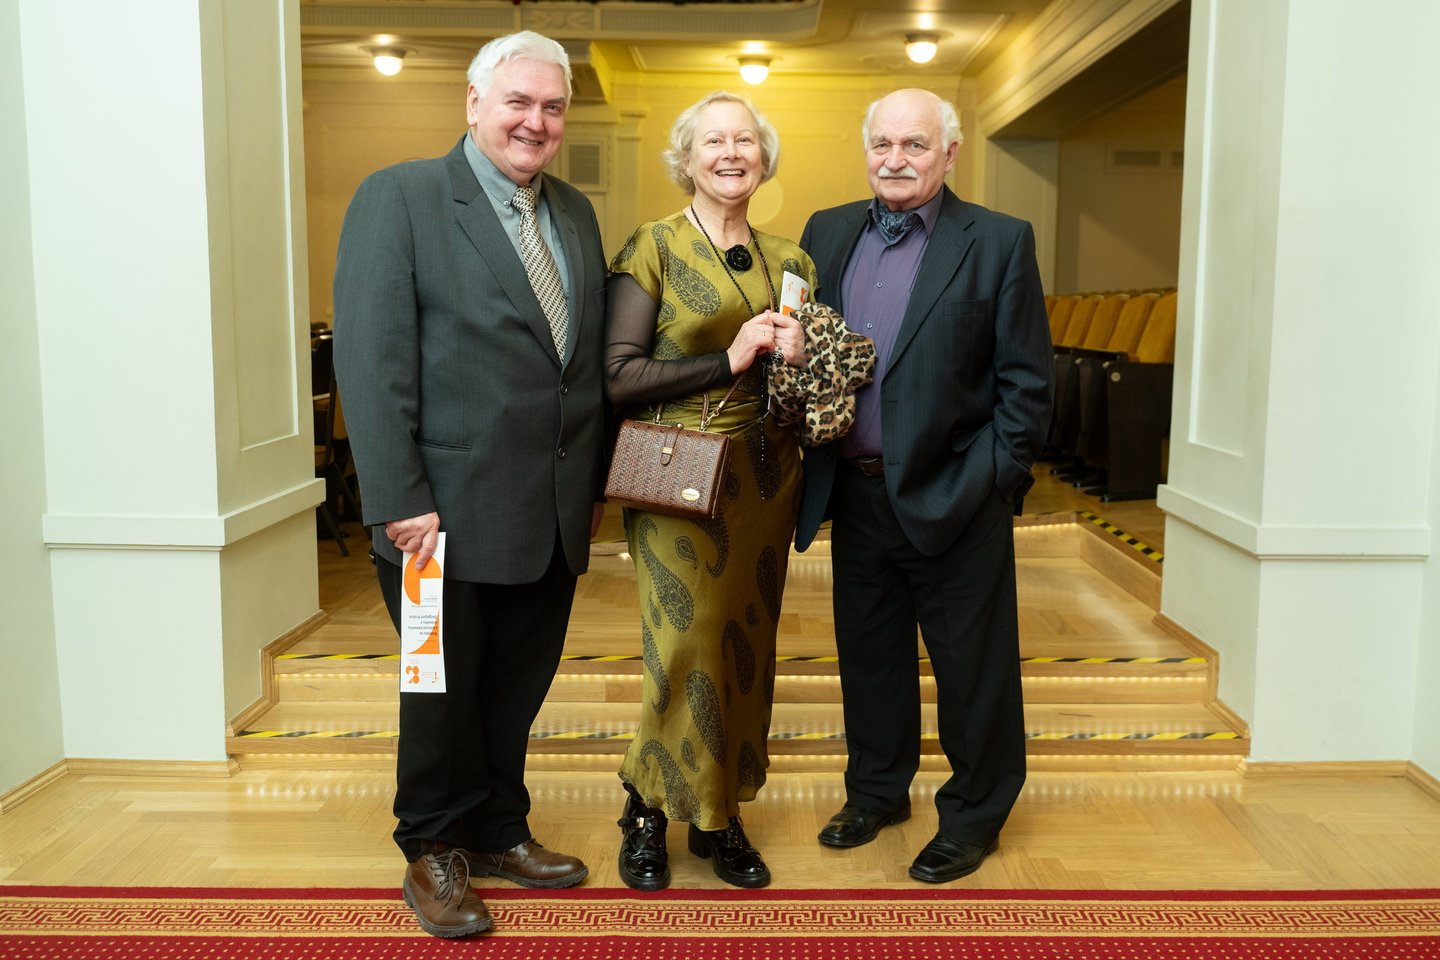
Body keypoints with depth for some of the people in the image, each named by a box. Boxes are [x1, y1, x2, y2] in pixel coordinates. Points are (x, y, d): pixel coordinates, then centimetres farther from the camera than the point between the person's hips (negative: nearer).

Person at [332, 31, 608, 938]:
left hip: (553, 518, 5)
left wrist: (594, 482, 9)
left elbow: (592, 359, 12)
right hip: (451, 516, -5)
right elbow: (372, 361, -13)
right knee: (444, 693, 11)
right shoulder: (400, 197, -7)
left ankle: (497, 831, 36)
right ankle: (435, 850, 32)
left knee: (516, 693, 16)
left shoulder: (575, 213, 12)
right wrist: (403, 503, -17)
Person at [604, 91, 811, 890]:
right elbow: (617, 377, -12)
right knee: (690, 648, -3)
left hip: (764, 478, 5)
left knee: (747, 646, 10)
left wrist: (797, 356, -5)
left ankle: (720, 814, 26)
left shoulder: (786, 259, 10)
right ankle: (650, 810, 20)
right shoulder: (653, 247, -4)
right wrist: (728, 360, -17)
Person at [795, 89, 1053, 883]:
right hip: (854, 491, 5)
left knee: (972, 667, 8)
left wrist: (991, 481, -11)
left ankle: (973, 817, 28)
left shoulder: (999, 242, -4)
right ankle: (877, 791, 38)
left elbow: (1025, 380, -6)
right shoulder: (827, 232, 8)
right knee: (868, 653, 18)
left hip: (951, 498, -4)